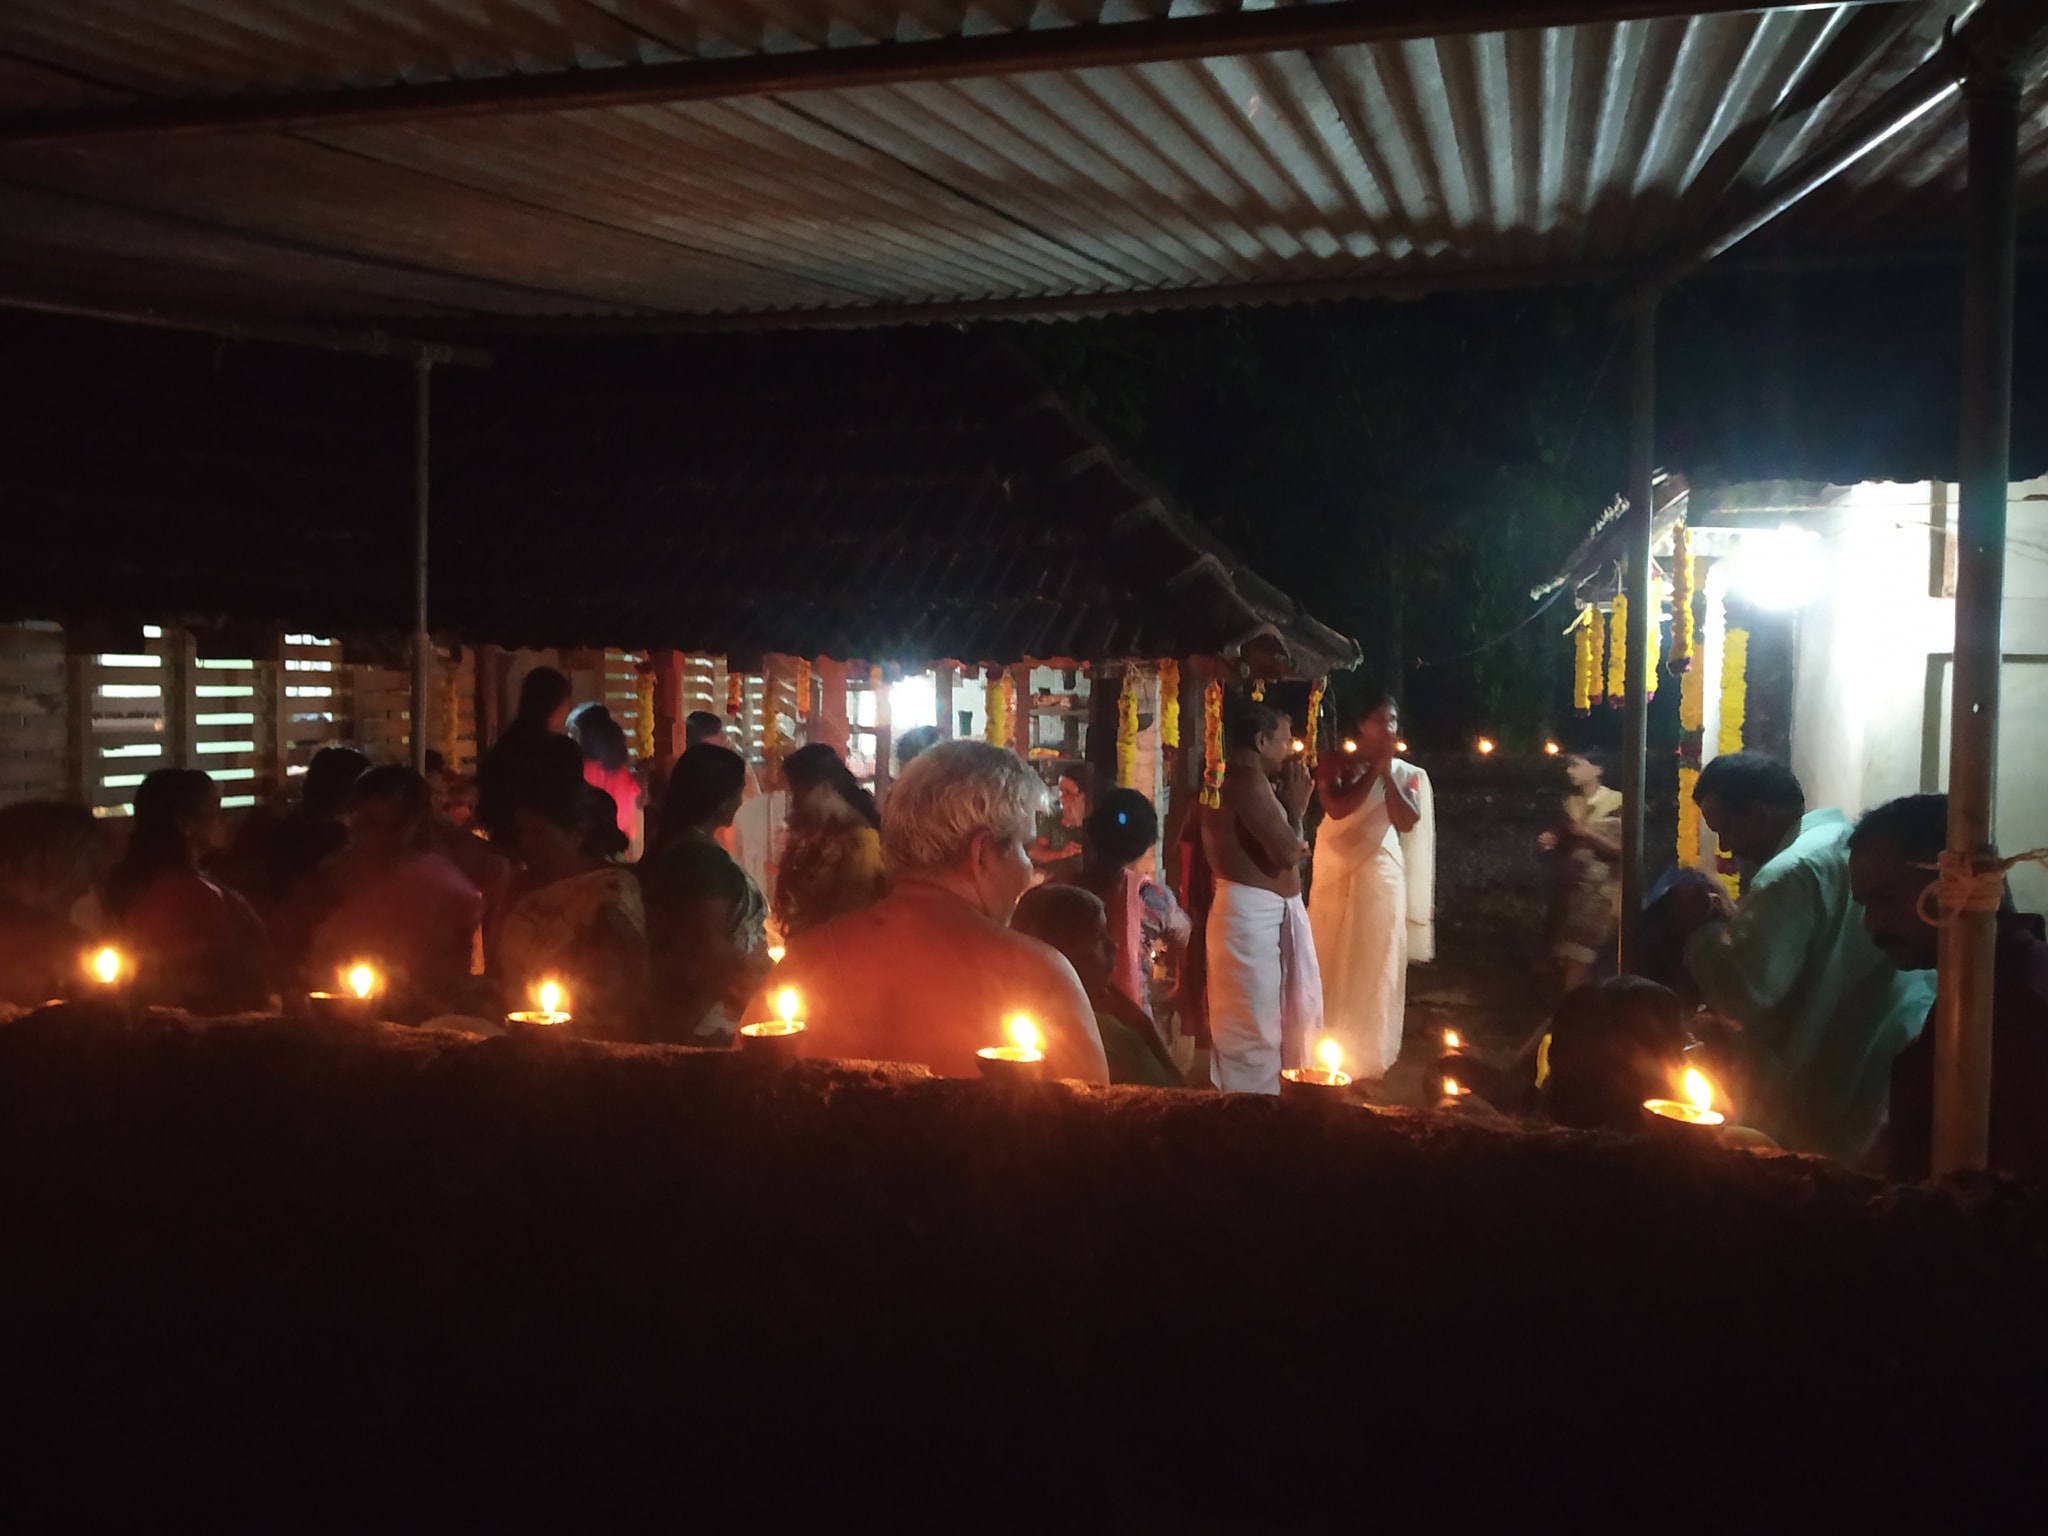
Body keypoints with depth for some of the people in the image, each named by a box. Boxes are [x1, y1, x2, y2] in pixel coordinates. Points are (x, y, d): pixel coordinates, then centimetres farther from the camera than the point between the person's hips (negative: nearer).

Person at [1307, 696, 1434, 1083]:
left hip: (1381, 875, 0)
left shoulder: (1406, 773, 4)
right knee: (1331, 963, 6)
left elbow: (1407, 822, -10)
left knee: (1375, 964, 1)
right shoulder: (1336, 762, 1)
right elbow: (1337, 809, -16)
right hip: (1336, 873, 0)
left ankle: (1369, 1053, 11)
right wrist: (1373, 770, -14)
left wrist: (1387, 772, -12)